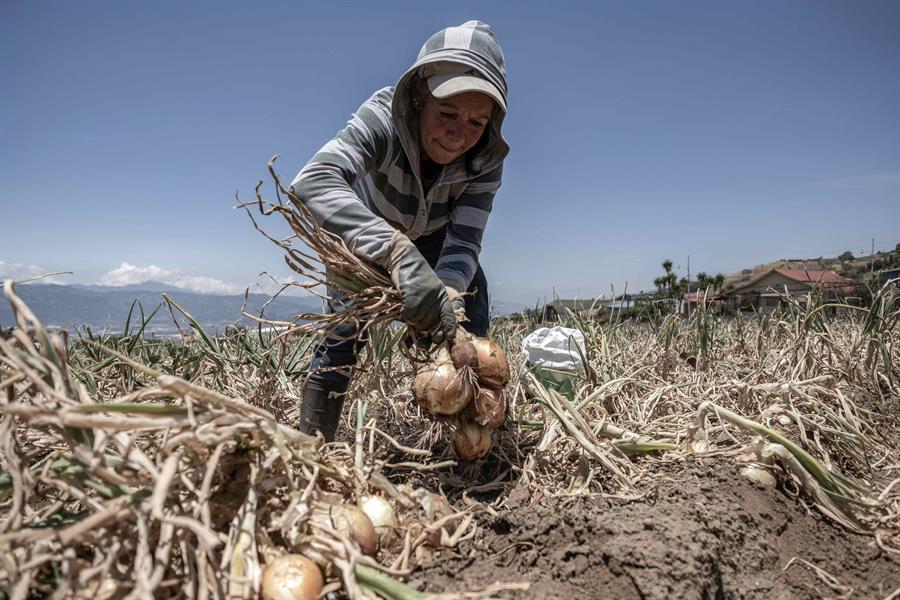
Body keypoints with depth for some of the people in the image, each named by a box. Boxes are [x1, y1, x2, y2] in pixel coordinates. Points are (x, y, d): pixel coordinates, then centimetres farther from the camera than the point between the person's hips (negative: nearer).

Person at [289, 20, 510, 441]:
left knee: (471, 334, -9)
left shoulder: (485, 161, -28)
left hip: (435, 241, 3)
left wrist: (448, 294, -54)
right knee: (345, 327, -20)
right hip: (366, 231, -2)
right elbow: (313, 179, -54)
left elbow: (464, 242, -31)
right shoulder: (383, 119, -38)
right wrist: (398, 252, -68)